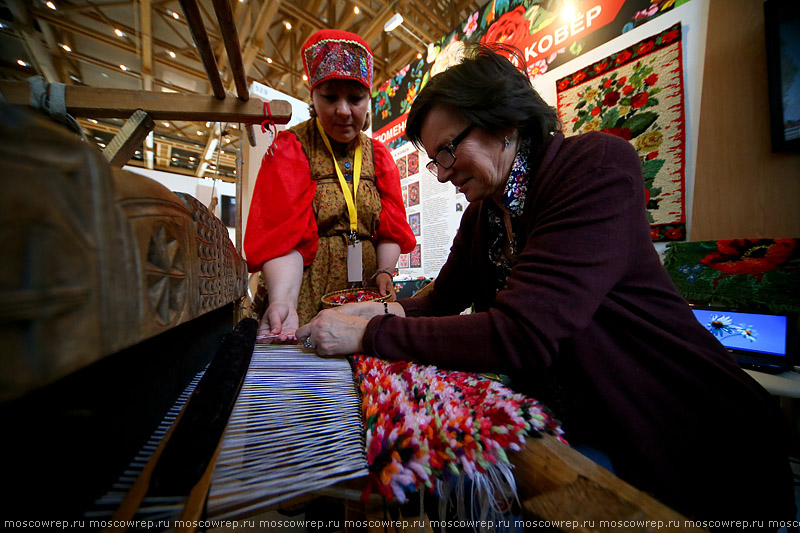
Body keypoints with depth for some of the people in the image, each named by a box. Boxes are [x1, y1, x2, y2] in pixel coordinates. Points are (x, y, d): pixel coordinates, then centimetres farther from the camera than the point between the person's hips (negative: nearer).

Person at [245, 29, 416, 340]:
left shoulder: (378, 155, 9)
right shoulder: (289, 148, -2)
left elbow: (390, 230, 5)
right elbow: (283, 237, -14)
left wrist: (385, 273, -12)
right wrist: (283, 300, -28)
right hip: (305, 300, -3)